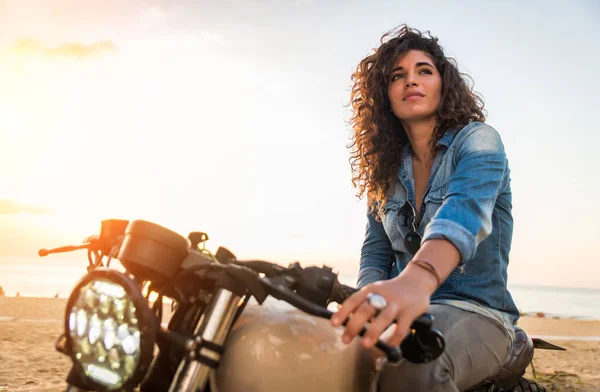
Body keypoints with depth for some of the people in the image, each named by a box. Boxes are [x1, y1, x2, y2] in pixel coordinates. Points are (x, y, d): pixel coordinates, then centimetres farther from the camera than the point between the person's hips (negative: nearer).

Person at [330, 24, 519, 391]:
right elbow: (376, 252, 9)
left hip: (475, 310, -4)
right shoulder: (387, 170, 14)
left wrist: (417, 279, -47)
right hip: (407, 313, 5)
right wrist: (368, 303, -15)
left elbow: (466, 210, -25)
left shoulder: (478, 140, -3)